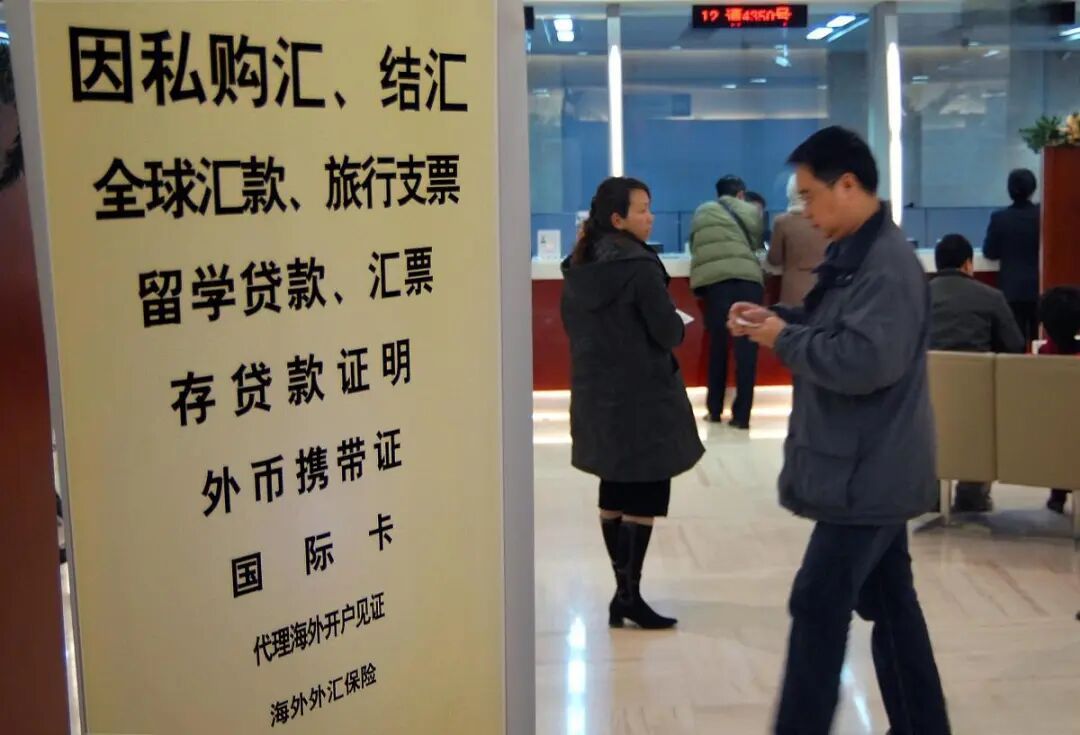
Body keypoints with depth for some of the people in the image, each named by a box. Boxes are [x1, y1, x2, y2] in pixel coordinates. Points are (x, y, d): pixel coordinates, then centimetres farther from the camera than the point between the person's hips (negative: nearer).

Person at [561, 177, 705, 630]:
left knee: (614, 494, 14)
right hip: (643, 398, -8)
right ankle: (629, 595, 3)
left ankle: (623, 591, 22)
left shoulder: (578, 268, 6)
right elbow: (670, 333, -15)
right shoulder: (639, 267, -17)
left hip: (596, 395, 8)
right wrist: (679, 326, 5)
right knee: (645, 498, 1)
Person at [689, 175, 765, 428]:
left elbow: (694, 246, 27)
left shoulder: (702, 213, 21)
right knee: (746, 347, 1)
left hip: (714, 279, 1)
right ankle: (741, 414, -1)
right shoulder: (751, 212, 18)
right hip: (747, 278, -1)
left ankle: (715, 410, 14)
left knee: (718, 344, 12)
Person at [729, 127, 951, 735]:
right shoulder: (856, 255, 11)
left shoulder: (889, 266, -21)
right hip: (869, 470, 10)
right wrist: (778, 317, 6)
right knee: (889, 601, 17)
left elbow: (863, 361, -31)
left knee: (819, 605, -4)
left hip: (869, 473, -10)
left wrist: (784, 340, -18)